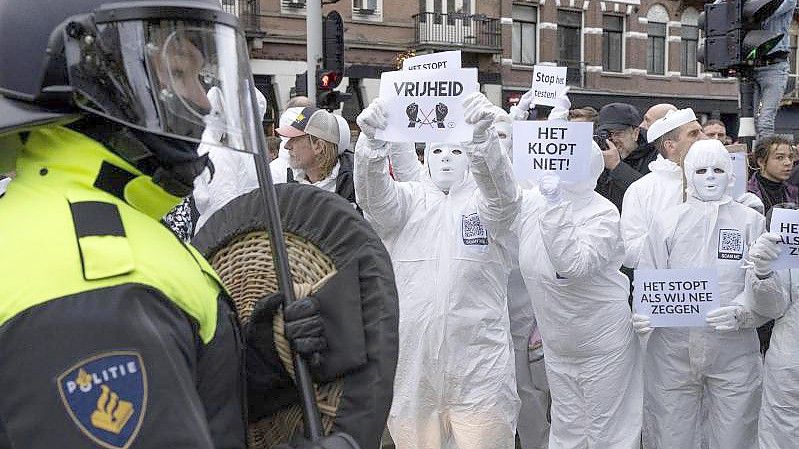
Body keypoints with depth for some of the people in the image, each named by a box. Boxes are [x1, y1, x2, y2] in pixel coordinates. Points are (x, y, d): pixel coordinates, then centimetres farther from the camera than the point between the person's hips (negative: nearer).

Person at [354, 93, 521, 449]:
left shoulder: (484, 200, 7)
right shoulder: (408, 199, 10)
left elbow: (501, 188, -15)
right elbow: (373, 194, -10)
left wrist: (482, 136, -35)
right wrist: (372, 139, -30)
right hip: (411, 360, 2)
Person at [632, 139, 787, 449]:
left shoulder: (751, 221, 3)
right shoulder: (666, 221, 3)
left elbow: (770, 303, -1)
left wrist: (740, 312, -22)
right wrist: (643, 315, -16)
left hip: (734, 353, 0)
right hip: (672, 351, 0)